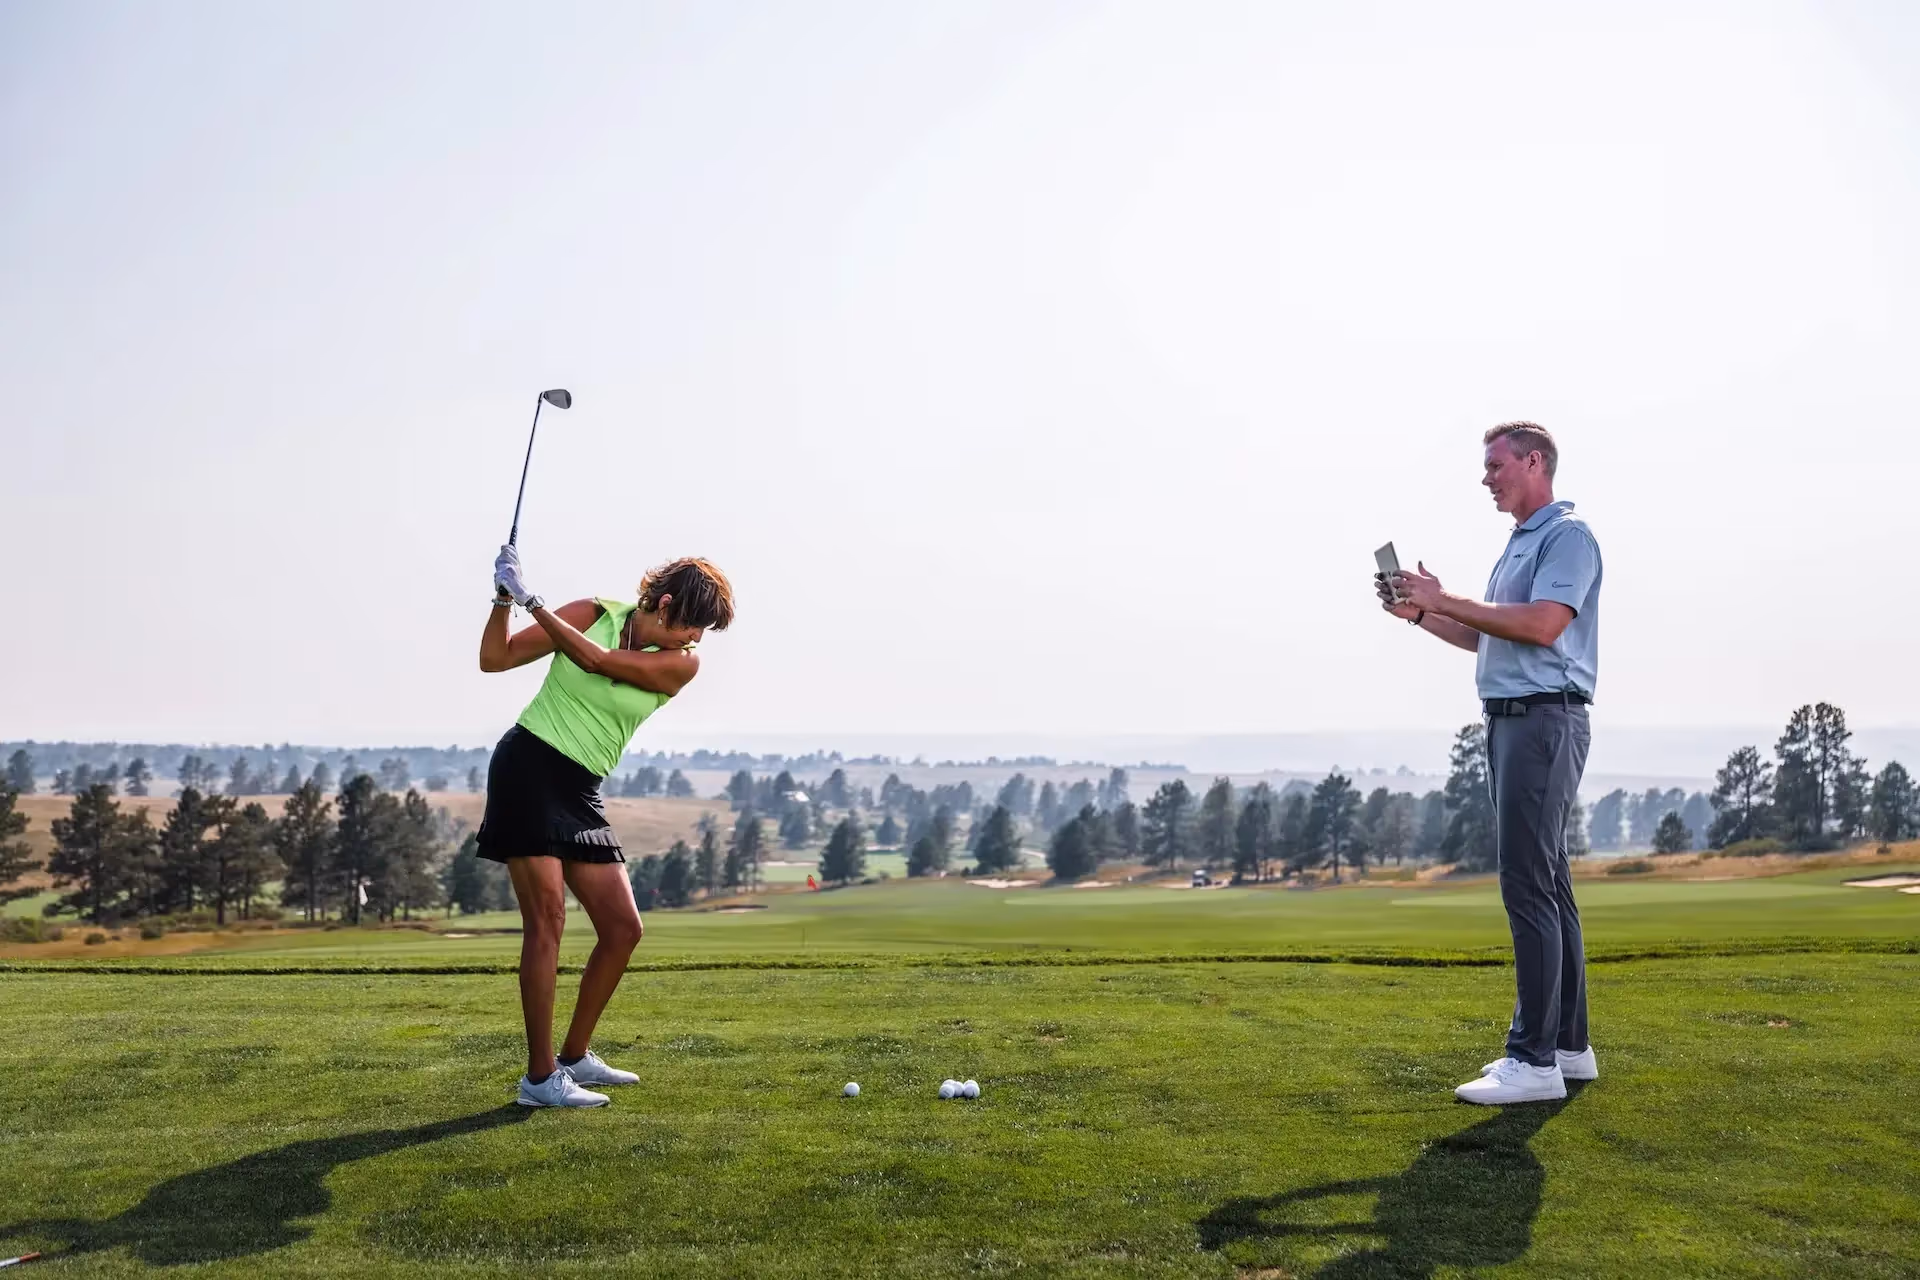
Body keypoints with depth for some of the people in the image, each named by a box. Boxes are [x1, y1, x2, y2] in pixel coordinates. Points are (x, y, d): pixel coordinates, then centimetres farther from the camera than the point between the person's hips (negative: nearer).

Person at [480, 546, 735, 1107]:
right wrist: (503, 599, -16)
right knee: (547, 917, -14)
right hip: (528, 766, -4)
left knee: (623, 928, 2)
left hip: (581, 792, 5)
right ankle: (540, 1076, -8)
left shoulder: (683, 664, -1)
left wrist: (530, 599, -17)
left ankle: (575, 1056, 20)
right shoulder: (594, 614, -3)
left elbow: (598, 661, -16)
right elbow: (494, 659, 0)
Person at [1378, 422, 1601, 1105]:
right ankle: (1569, 1045, 18)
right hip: (1509, 720, 10)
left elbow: (1542, 625, -22)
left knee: (1528, 884, -12)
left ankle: (1535, 1060, -10)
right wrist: (1421, 614, 12)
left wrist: (1444, 599, -17)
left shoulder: (1568, 535, -8)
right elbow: (1490, 640, 24)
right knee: (1546, 883, 11)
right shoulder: (1519, 543, 22)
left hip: (1544, 721, -10)